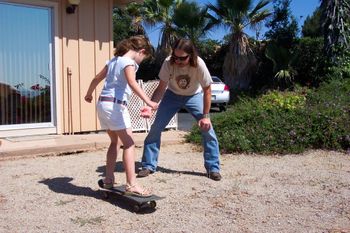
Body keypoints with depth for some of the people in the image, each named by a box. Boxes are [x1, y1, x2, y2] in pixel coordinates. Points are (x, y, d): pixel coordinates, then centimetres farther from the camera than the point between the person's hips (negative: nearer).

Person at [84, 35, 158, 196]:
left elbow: (96, 78, 26)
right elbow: (132, 83, -26)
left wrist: (88, 94, 41)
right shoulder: (128, 62, -7)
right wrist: (148, 101, -35)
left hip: (103, 103, 9)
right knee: (129, 144, -9)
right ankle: (131, 185, -13)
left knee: (115, 142, 20)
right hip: (115, 104, -9)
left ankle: (108, 180, 24)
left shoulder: (114, 60, 18)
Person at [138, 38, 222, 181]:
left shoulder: (199, 64, -32)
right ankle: (148, 166, 10)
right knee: (156, 128, -5)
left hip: (194, 96, -1)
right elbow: (161, 88, -19)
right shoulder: (168, 63, -28)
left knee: (207, 129, -11)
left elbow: (207, 90, -21)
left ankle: (213, 168, 4)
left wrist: (205, 116, -22)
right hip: (172, 95, 1)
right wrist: (150, 106, -34)